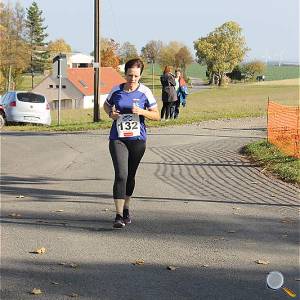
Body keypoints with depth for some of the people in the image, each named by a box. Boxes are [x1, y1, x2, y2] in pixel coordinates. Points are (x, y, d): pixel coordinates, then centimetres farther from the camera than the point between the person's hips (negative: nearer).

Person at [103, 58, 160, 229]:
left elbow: (157, 116, 1)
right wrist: (111, 114, -2)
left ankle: (126, 209, 32)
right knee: (121, 175, -14)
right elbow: (106, 105, 20)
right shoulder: (116, 90, 1)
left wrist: (142, 112, -17)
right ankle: (119, 215, -13)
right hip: (118, 139, -1)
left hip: (138, 139, 1)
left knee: (130, 176, 13)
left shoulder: (145, 92, -3)